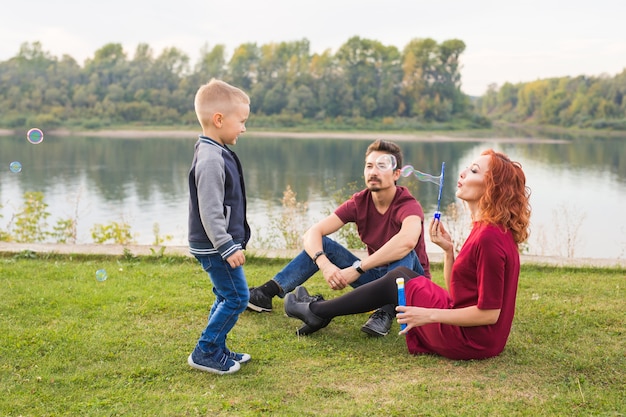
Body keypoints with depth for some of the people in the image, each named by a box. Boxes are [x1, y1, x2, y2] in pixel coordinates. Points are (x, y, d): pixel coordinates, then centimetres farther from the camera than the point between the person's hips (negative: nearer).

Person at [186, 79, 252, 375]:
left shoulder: (217, 153, 12)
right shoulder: (210, 159, -21)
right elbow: (210, 211, -24)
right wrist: (227, 247, -22)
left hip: (219, 244, 10)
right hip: (214, 246, -10)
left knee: (227, 297, 17)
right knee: (236, 297, -4)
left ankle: (217, 349, 27)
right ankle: (205, 353, 5)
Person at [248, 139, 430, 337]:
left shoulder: (409, 205, -23)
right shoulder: (359, 203, -8)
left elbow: (408, 240, -47)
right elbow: (312, 233, -16)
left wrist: (357, 268, -45)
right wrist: (324, 264, -38)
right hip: (375, 275, 5)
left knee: (404, 252, -36)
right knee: (321, 244, -9)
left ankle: (385, 314, -32)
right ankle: (267, 293, -13)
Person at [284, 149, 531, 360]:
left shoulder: (490, 237, -24)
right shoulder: (487, 228, 6)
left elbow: (489, 313, -23)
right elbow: (456, 291, 9)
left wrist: (429, 315, -19)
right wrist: (448, 249, -2)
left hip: (470, 339, -9)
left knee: (396, 282, 5)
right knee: (400, 275, 17)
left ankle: (317, 311, 23)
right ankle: (319, 311, 26)